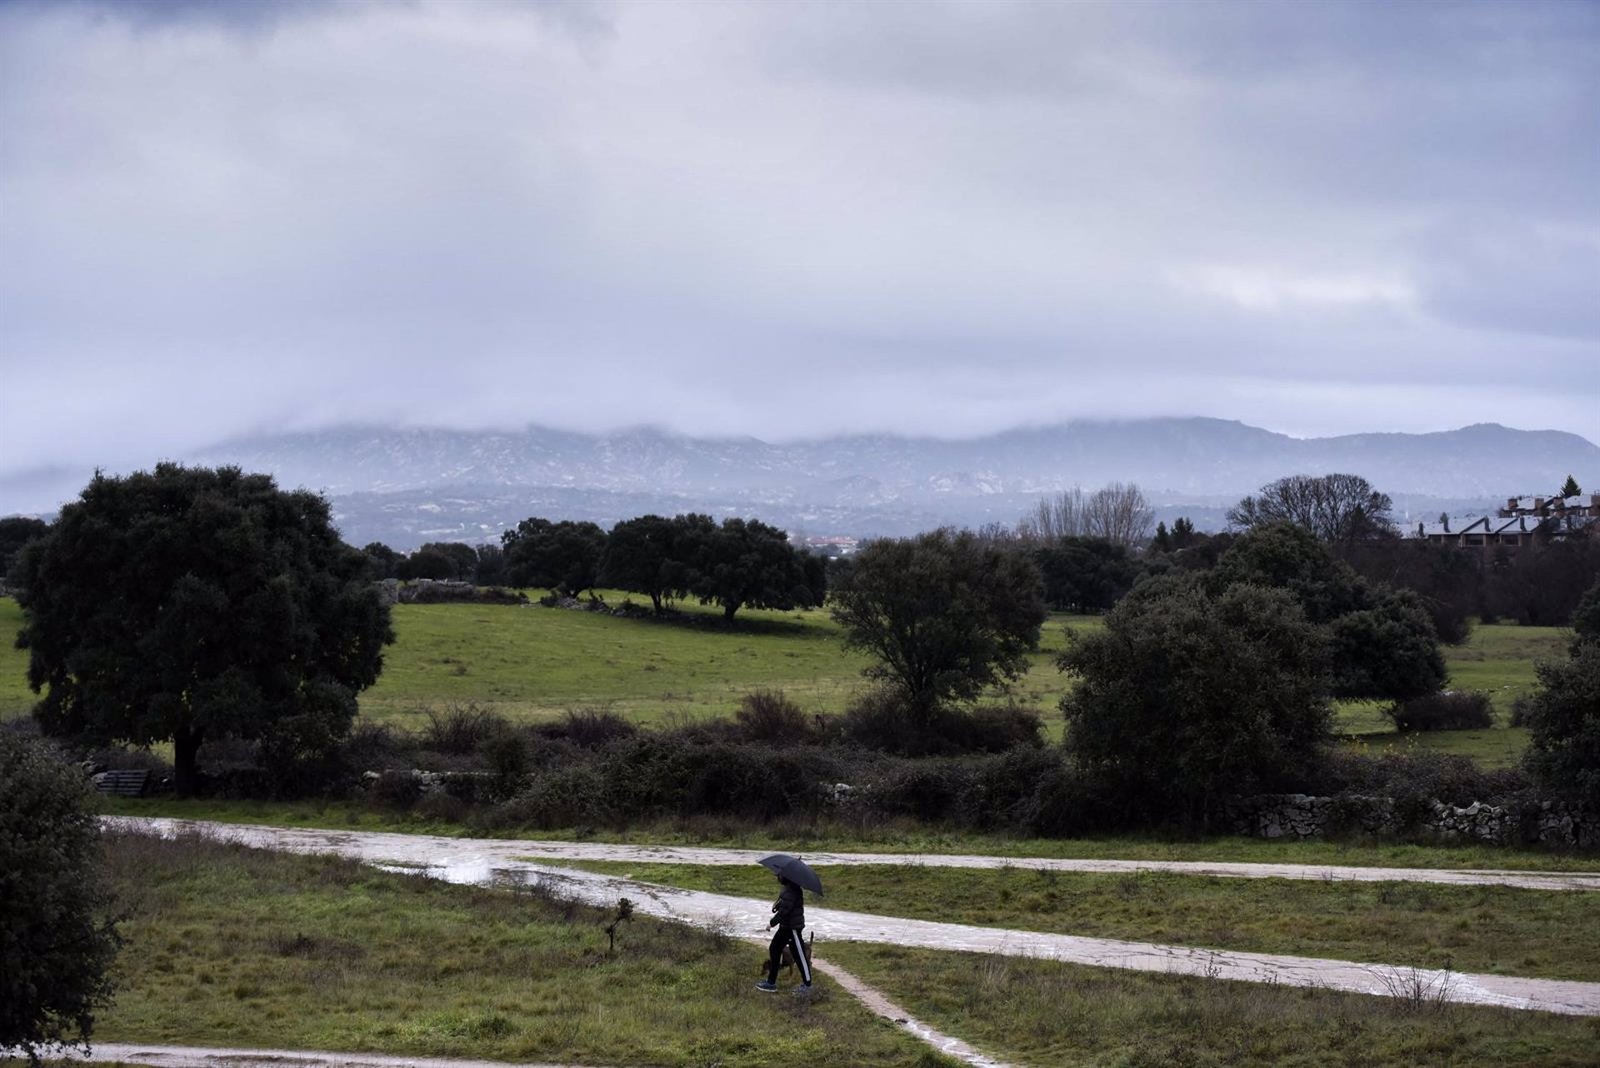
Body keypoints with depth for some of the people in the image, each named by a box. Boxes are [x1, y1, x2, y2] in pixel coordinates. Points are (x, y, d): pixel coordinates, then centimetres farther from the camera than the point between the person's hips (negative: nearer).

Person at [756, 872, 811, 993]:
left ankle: (807, 985, 9)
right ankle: (771, 982, 23)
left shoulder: (791, 890, -23)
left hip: (792, 927, -11)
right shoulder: (788, 888, 9)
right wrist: (777, 904, -2)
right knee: (774, 949, 16)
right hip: (785, 926, 11)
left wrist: (772, 923, -16)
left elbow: (784, 910, -25)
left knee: (799, 955, -1)